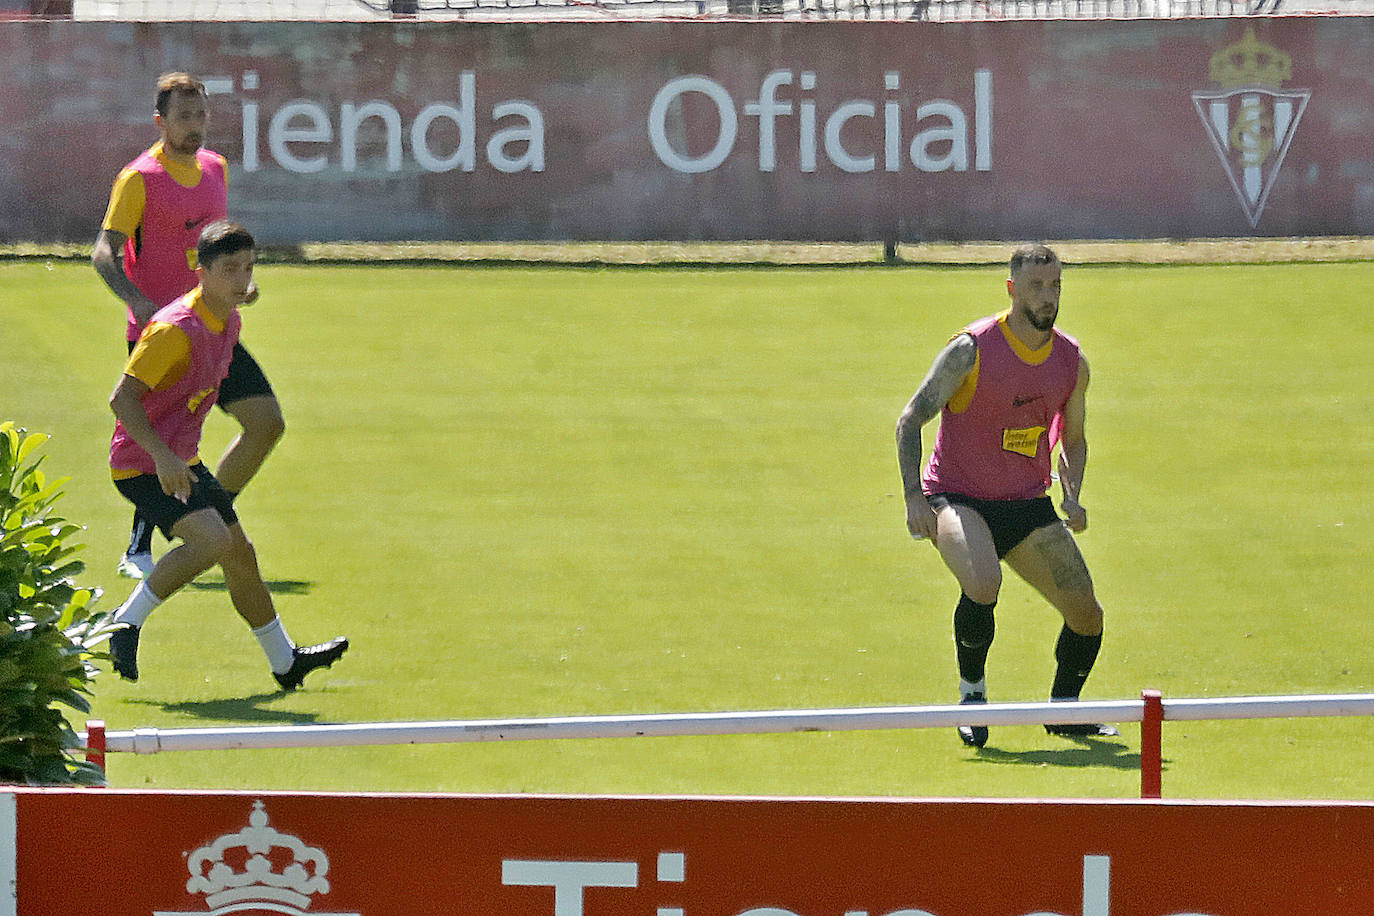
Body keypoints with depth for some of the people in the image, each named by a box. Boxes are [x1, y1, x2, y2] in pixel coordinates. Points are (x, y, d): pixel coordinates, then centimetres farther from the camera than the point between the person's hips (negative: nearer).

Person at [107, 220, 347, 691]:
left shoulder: (229, 322, 4)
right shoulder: (175, 330, -25)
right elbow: (123, 398, -26)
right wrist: (162, 457, -35)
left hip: (181, 461, 9)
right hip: (139, 463, -9)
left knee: (240, 552, 15)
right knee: (211, 538, -27)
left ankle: (285, 661, 31)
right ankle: (127, 622, -14)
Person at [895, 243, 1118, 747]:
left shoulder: (1071, 361, 2)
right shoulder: (971, 350, -13)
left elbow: (1073, 439, 18)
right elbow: (911, 420, -9)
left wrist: (1072, 496, 0)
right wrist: (914, 498, -19)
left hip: (1028, 505, 5)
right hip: (958, 498, -5)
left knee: (1086, 615, -1)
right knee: (984, 583, -34)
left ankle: (1063, 707, 26)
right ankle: (971, 690, -10)